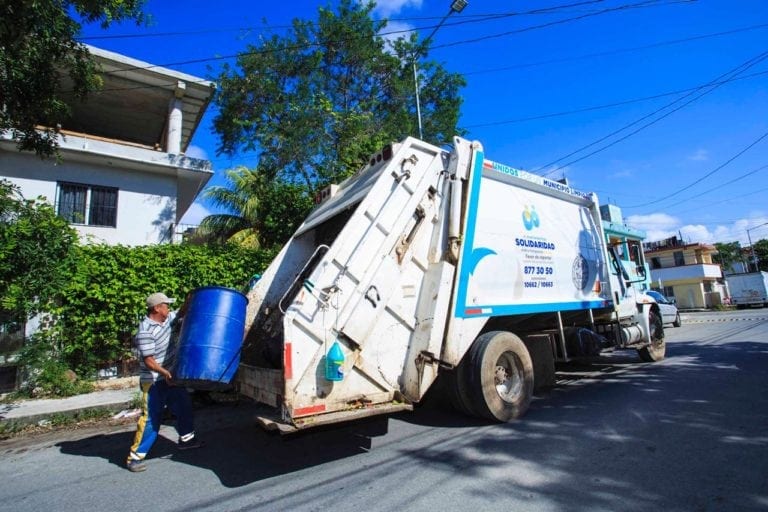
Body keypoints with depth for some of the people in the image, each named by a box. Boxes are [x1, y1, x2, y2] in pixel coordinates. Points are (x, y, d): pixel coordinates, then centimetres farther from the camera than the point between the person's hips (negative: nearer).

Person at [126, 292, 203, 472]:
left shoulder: (166, 320, 1)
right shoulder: (145, 331, -23)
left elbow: (180, 314, 16)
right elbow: (148, 360, -25)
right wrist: (164, 372, -35)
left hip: (170, 376, 9)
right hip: (153, 382, -9)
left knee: (184, 406, 19)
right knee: (151, 418, -3)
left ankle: (186, 438, 36)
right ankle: (135, 456, 11)